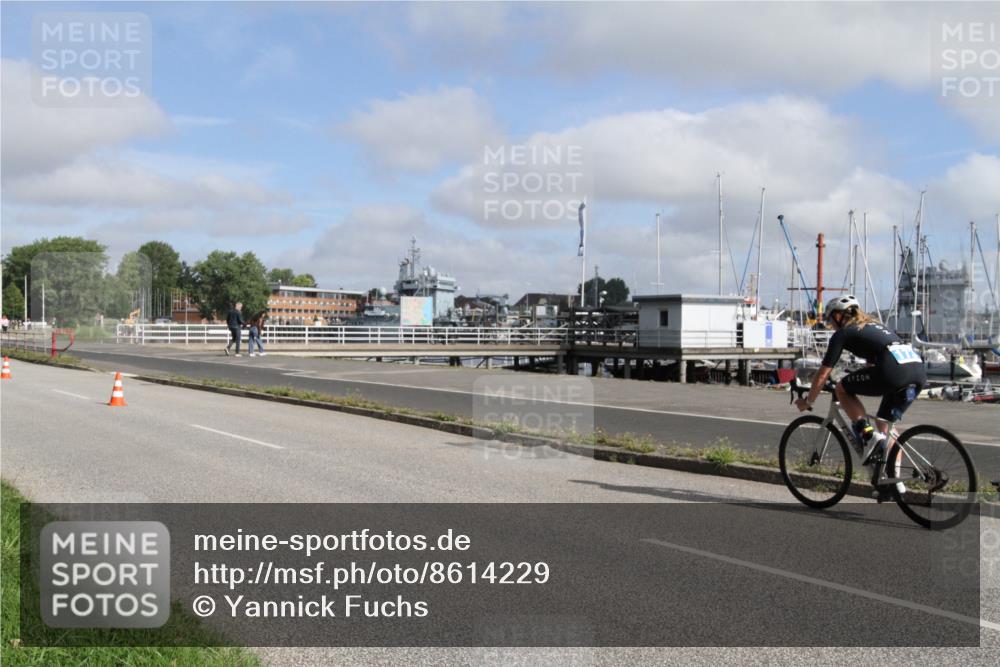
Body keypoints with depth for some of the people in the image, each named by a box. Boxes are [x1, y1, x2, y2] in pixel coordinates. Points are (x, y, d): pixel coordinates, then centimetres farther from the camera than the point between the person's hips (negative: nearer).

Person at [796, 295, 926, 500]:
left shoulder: (842, 334, 13)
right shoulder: (873, 327, 34)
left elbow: (823, 374, 15)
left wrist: (807, 401, 28)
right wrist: (858, 388, 57)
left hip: (894, 370, -8)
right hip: (919, 370, 8)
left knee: (842, 388, 13)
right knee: (885, 423, 23)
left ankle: (869, 436, 0)